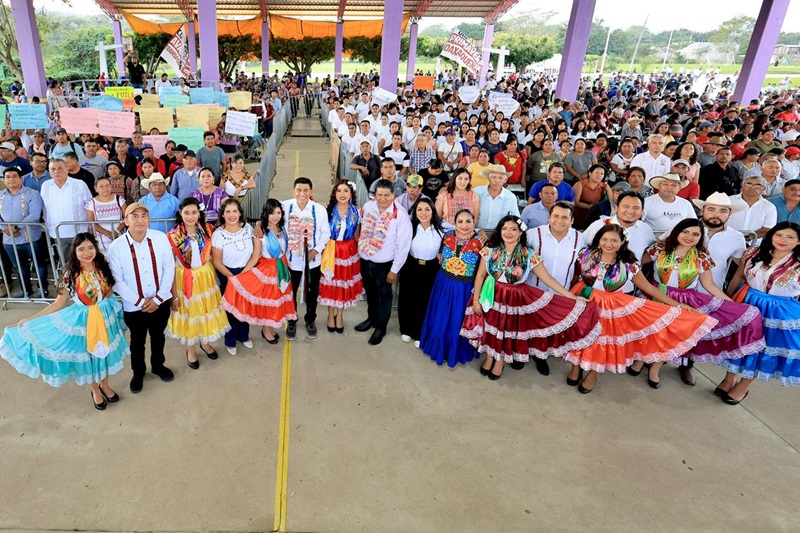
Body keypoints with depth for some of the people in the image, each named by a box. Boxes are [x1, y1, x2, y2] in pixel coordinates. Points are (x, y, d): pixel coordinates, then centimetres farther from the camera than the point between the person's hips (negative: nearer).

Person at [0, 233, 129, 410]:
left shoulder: (103, 268, -9)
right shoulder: (71, 274, -15)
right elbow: (58, 304, -10)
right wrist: (30, 319, -13)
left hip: (105, 317, 2)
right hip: (83, 320, -2)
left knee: (105, 352, 18)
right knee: (88, 354, 15)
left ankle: (105, 386, 43)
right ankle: (95, 390, 39)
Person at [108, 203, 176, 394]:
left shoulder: (161, 238, -13)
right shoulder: (116, 247, -16)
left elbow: (169, 269, -9)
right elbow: (116, 281, -12)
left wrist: (158, 298, -12)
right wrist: (140, 301, -14)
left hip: (161, 302, 1)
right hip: (133, 306, -1)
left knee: (158, 336, 23)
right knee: (137, 341, 20)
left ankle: (158, 366, 48)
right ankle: (138, 373, 44)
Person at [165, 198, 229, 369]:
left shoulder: (207, 229, -7)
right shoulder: (173, 236, -16)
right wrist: (174, 293, -11)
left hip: (206, 276, 3)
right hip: (185, 279, -3)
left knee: (207, 309, 17)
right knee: (189, 312, 13)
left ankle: (205, 342, 42)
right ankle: (190, 349, 35)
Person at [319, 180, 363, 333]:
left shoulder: (356, 212, -3)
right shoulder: (328, 210, -7)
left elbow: (356, 236, 5)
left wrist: (360, 251, 7)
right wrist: (323, 250, -7)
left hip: (348, 251, 1)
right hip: (330, 250, -1)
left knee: (345, 283, 11)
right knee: (330, 283, 10)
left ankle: (340, 315, 30)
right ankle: (331, 315, 29)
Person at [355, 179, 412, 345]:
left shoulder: (400, 216, -21)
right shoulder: (368, 206, -8)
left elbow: (403, 246, -17)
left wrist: (394, 270, -13)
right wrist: (360, 250, 6)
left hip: (383, 264, -4)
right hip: (364, 260, 5)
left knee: (384, 296, 17)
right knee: (370, 292, 25)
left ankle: (380, 327, 37)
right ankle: (371, 318, 50)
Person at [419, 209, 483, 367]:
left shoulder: (479, 243, -14)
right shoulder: (447, 236, -5)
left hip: (465, 288, -3)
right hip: (444, 284, 3)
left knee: (458, 322, 12)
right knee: (440, 318, 17)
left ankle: (456, 352, 35)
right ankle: (439, 348, 42)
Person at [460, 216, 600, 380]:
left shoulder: (529, 255, -12)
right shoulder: (490, 250, -10)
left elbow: (548, 278, -10)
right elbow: (480, 275, -3)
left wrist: (573, 298, -12)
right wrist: (476, 300, -4)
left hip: (516, 298, -1)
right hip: (493, 295, 1)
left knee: (508, 328, 11)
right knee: (490, 325, 12)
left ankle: (501, 361, 38)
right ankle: (490, 358, 39)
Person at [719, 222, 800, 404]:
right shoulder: (754, 253, -3)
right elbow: (738, 276, 6)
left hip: (780, 313, -2)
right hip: (746, 304, 3)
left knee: (762, 347, 10)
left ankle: (743, 387, 29)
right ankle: (729, 379, 32)